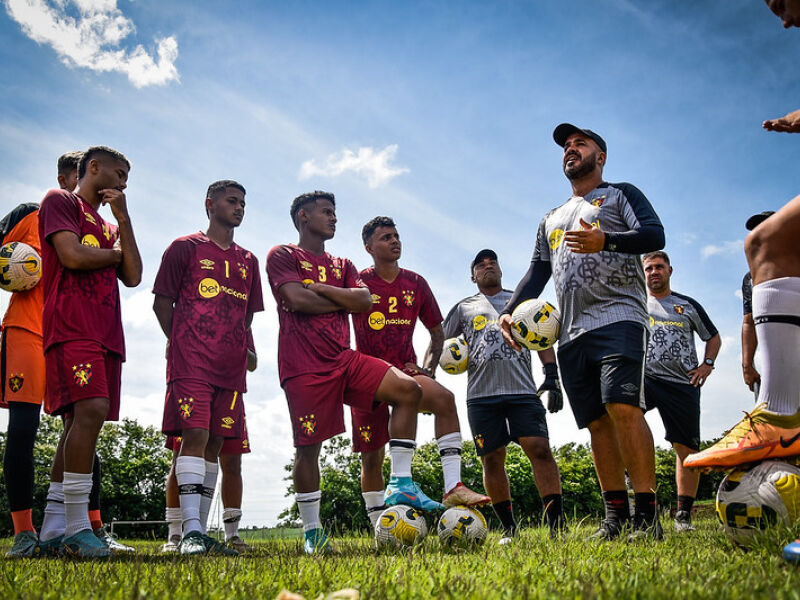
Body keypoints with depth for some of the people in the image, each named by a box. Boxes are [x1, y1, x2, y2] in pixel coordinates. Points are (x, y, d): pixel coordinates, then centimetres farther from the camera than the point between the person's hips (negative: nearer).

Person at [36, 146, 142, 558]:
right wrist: (116, 253, 8)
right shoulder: (60, 201, 7)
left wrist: (123, 219, 10)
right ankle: (77, 528, -21)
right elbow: (73, 256, -10)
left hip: (106, 335, 8)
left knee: (79, 422, 4)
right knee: (91, 409, -24)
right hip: (71, 327, -8)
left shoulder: (109, 226, 29)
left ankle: (53, 532, 8)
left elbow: (133, 277, 13)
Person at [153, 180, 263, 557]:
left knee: (215, 443, 4)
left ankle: (200, 532, 10)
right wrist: (182, 343, 0)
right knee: (194, 435, -15)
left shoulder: (248, 260, 21)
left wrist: (243, 350, 12)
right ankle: (191, 531, -17)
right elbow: (162, 302, 5)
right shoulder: (185, 248, 7)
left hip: (230, 365, 5)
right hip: (191, 360, -5)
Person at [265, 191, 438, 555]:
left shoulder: (342, 266, 22)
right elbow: (296, 299, -13)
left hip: (344, 359, 6)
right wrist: (343, 302, 0)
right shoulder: (282, 256, 5)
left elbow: (365, 301, 3)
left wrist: (318, 287, -5)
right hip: (304, 366, -5)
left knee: (408, 389, -12)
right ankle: (312, 532, 13)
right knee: (308, 446, -2)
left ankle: (400, 484, -9)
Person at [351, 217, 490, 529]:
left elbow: (437, 332, 15)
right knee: (371, 457, 2)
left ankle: (453, 487, -31)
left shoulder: (415, 283, 8)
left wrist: (426, 369, 0)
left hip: (405, 371, 2)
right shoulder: (358, 283, -1)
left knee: (444, 398, -29)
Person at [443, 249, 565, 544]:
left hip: (522, 390, 0)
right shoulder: (464, 308, 19)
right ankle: (509, 528, 10)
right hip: (482, 395, 1)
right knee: (492, 459, 0)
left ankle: (557, 525, -12)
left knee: (540, 449, -13)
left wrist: (552, 377, 2)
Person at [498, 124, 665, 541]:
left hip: (618, 318, -5)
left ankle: (646, 514, -16)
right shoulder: (551, 219, 30)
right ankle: (615, 515, 4)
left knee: (623, 408, -20)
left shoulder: (620, 194, 15)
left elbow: (655, 235, -2)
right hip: (571, 333, 5)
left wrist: (605, 240, -20)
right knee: (597, 423, 1)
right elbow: (537, 274, 23)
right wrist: (509, 311, 6)